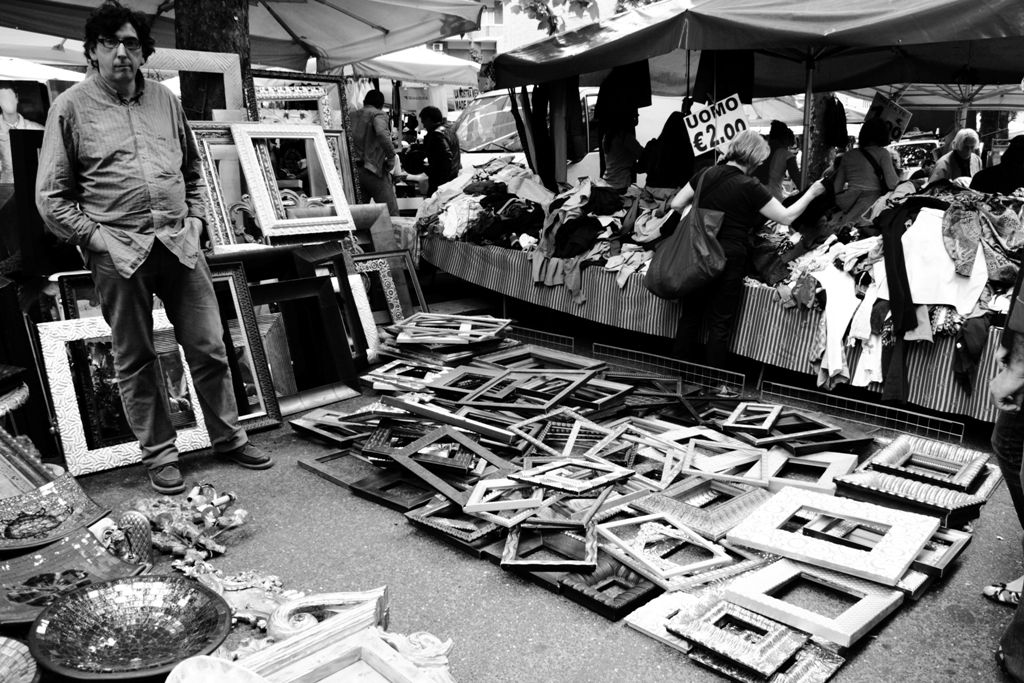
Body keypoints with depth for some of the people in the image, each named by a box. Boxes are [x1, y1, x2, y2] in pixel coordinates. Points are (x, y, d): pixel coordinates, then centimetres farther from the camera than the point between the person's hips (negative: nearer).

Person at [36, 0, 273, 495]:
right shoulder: (71, 107, 0)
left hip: (179, 243, 3)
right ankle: (159, 454, 20)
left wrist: (194, 219, 8)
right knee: (135, 359, 7)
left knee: (208, 347, 5)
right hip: (117, 252, -3)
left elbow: (193, 168, 21)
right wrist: (96, 237, -9)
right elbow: (51, 197, 0)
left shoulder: (164, 100, 12)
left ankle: (228, 439, 21)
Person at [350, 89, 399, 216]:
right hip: (374, 169, -6)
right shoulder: (378, 114, -1)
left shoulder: (352, 115, 19)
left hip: (354, 171, 7)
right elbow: (381, 133, -21)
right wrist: (391, 156, -12)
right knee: (391, 214, -6)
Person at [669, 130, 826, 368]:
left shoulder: (707, 174, 1)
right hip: (728, 260, -4)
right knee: (719, 323, 7)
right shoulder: (750, 187, -11)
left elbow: (676, 204, 5)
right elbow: (786, 217, -4)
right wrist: (811, 193, 9)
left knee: (690, 315, 15)